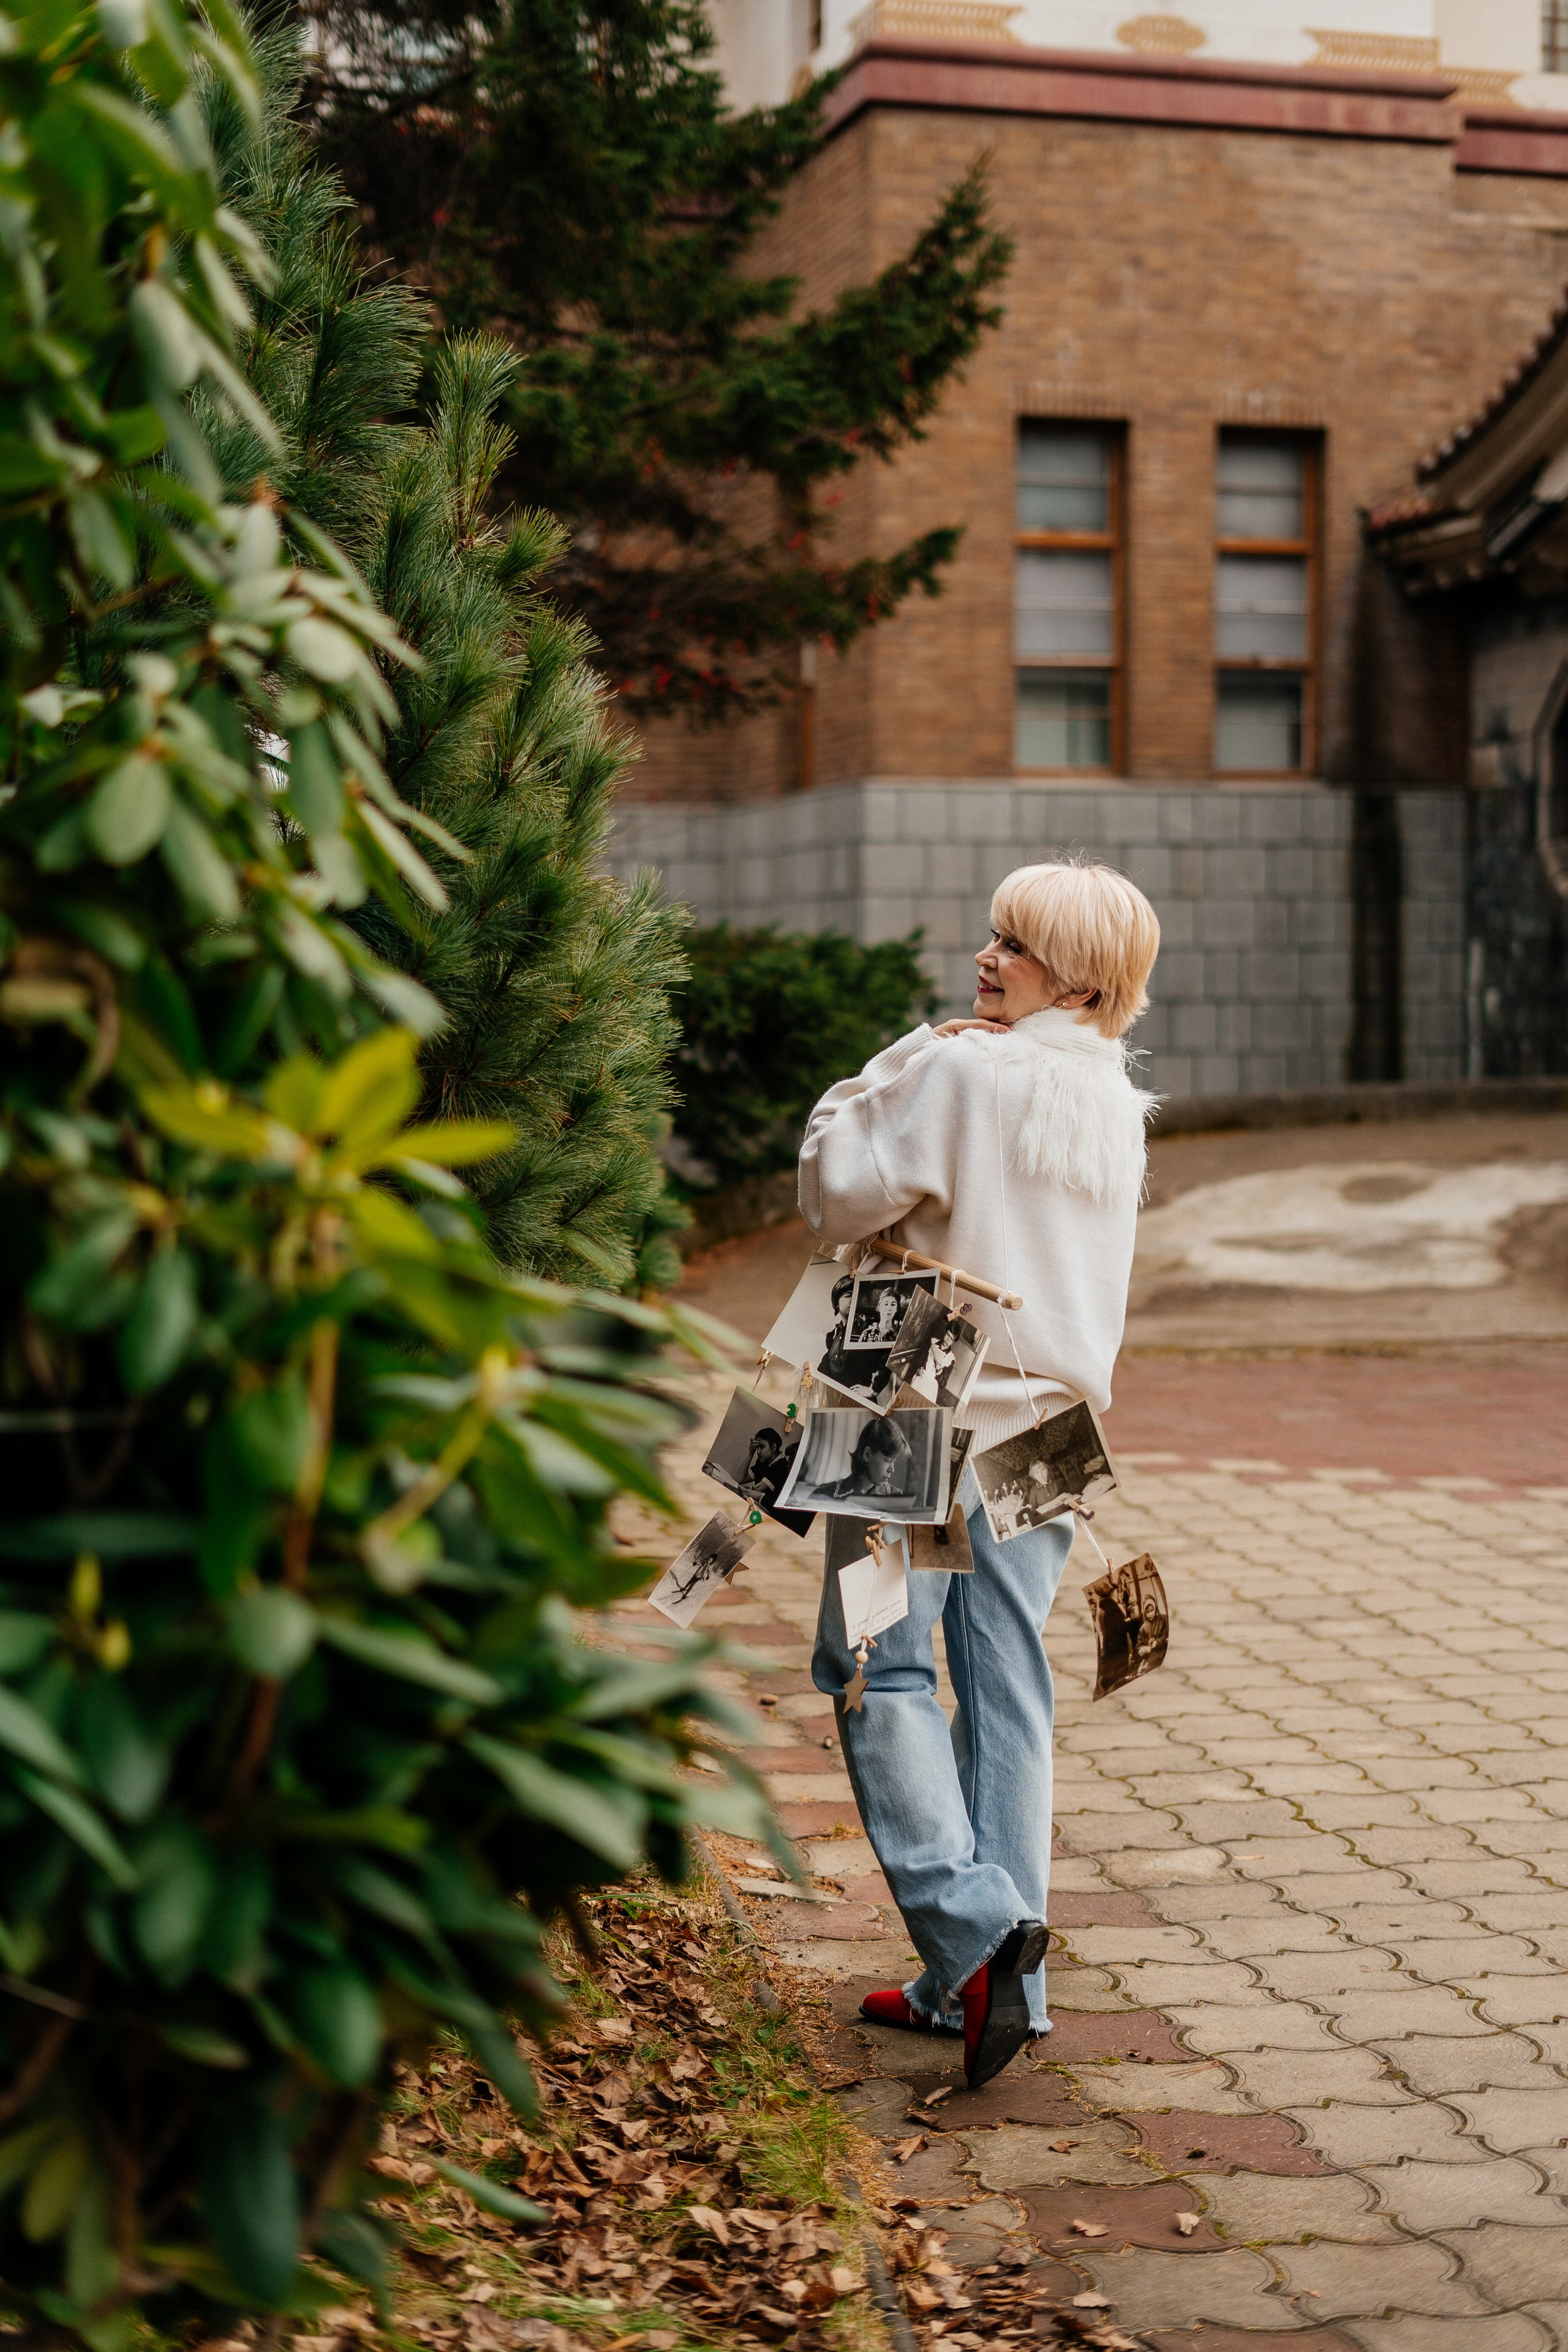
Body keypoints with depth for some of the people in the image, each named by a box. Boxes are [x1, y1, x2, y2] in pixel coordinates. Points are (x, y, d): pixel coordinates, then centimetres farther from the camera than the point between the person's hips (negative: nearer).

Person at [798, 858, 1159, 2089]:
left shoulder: (959, 1074, -14)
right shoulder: (1114, 1101, 9)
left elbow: (840, 1196, -11)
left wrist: (883, 1076, 0)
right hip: (1051, 1423, 7)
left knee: (880, 1673, 2)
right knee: (1007, 1689, 9)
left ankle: (972, 1922, -12)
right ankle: (1001, 1980, 13)